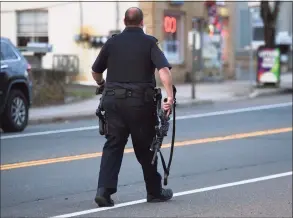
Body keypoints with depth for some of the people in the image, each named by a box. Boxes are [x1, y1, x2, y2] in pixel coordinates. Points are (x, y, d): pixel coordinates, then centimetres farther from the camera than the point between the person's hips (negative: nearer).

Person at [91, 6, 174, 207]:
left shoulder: (112, 42, 8)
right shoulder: (149, 43, 0)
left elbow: (96, 71, 17)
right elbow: (164, 69, -15)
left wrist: (103, 86, 37)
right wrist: (170, 96, -19)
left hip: (114, 100, 2)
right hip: (140, 102, -2)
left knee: (113, 145, 6)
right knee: (145, 148, 9)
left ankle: (104, 190, -8)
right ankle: (154, 192, 21)